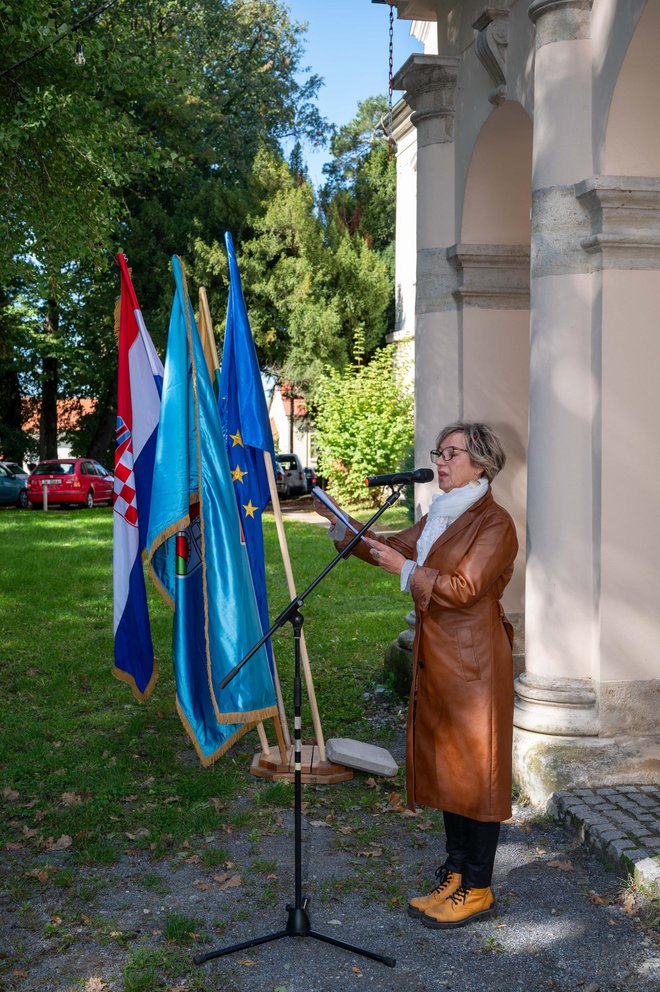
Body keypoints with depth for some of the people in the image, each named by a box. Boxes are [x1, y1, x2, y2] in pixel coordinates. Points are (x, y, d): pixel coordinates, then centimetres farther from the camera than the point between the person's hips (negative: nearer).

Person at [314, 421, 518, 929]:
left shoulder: (494, 522, -13)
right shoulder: (438, 516, 14)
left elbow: (465, 588, -20)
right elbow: (393, 547, 18)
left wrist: (406, 569, -23)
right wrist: (339, 523, 8)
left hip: (473, 662, -8)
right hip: (436, 659, 9)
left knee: (476, 767, 0)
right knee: (446, 767, 14)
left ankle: (478, 890, 11)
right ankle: (454, 874, 27)